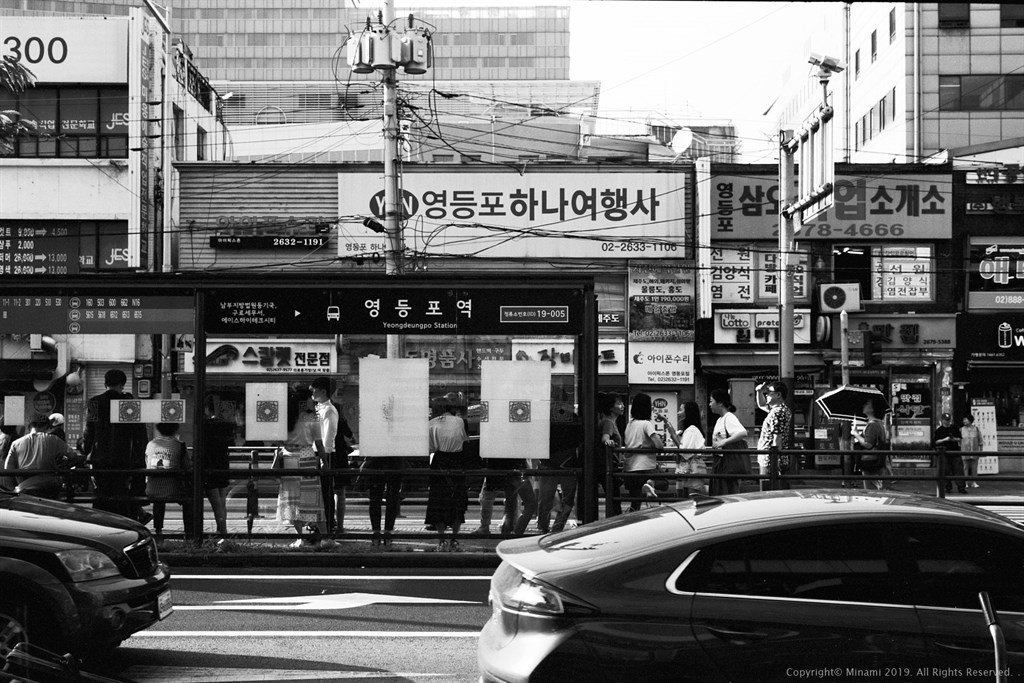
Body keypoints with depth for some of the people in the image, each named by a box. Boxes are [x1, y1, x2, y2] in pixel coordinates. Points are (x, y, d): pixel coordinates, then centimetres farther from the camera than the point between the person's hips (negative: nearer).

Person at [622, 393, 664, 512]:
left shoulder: (629, 424, 11)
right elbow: (659, 445, -17)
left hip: (629, 468, 7)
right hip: (645, 468, -7)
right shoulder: (647, 424, -9)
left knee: (634, 505, 14)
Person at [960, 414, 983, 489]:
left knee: (974, 468, 1)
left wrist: (981, 450, 5)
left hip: (974, 452, 0)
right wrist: (959, 451, 3)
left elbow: (980, 440, 9)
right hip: (964, 452, 0)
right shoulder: (961, 430, 5)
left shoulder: (976, 429, 4)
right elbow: (959, 441, 7)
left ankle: (974, 482, 5)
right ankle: (966, 482, 3)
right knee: (965, 467, -2)